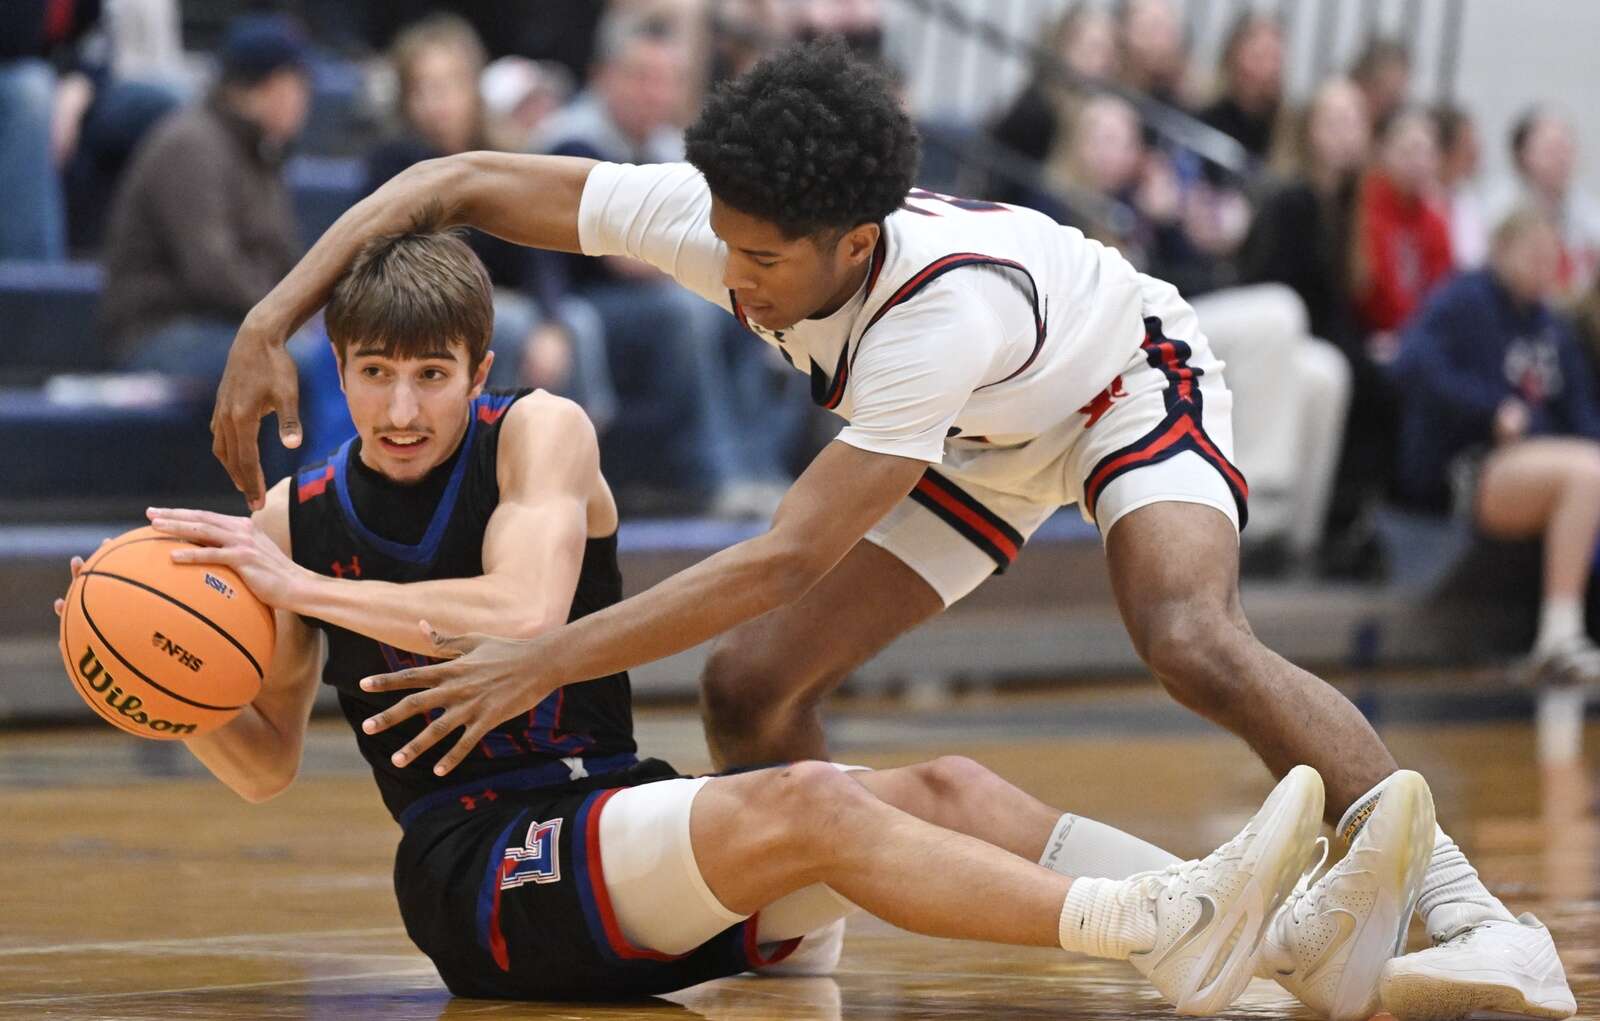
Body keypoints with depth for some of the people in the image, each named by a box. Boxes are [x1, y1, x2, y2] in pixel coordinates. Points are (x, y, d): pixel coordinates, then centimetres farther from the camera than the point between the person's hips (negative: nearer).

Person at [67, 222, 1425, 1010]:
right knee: (807, 799, -30)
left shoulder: (537, 433, 4)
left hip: (624, 838, 4)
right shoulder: (298, 515, 5)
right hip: (476, 878, -4)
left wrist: (306, 587, -17)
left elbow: (522, 614, -14)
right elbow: (268, 764, 10)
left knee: (937, 789, -19)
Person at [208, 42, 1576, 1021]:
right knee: (751, 683, -9)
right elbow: (461, 182, -20)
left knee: (1194, 643, -33)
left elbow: (789, 559, -47)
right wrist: (270, 325, -31)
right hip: (983, 445, 7)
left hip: (1130, 386, -6)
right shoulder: (712, 218, -29)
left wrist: (542, 663, -49)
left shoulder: (947, 307, -45)